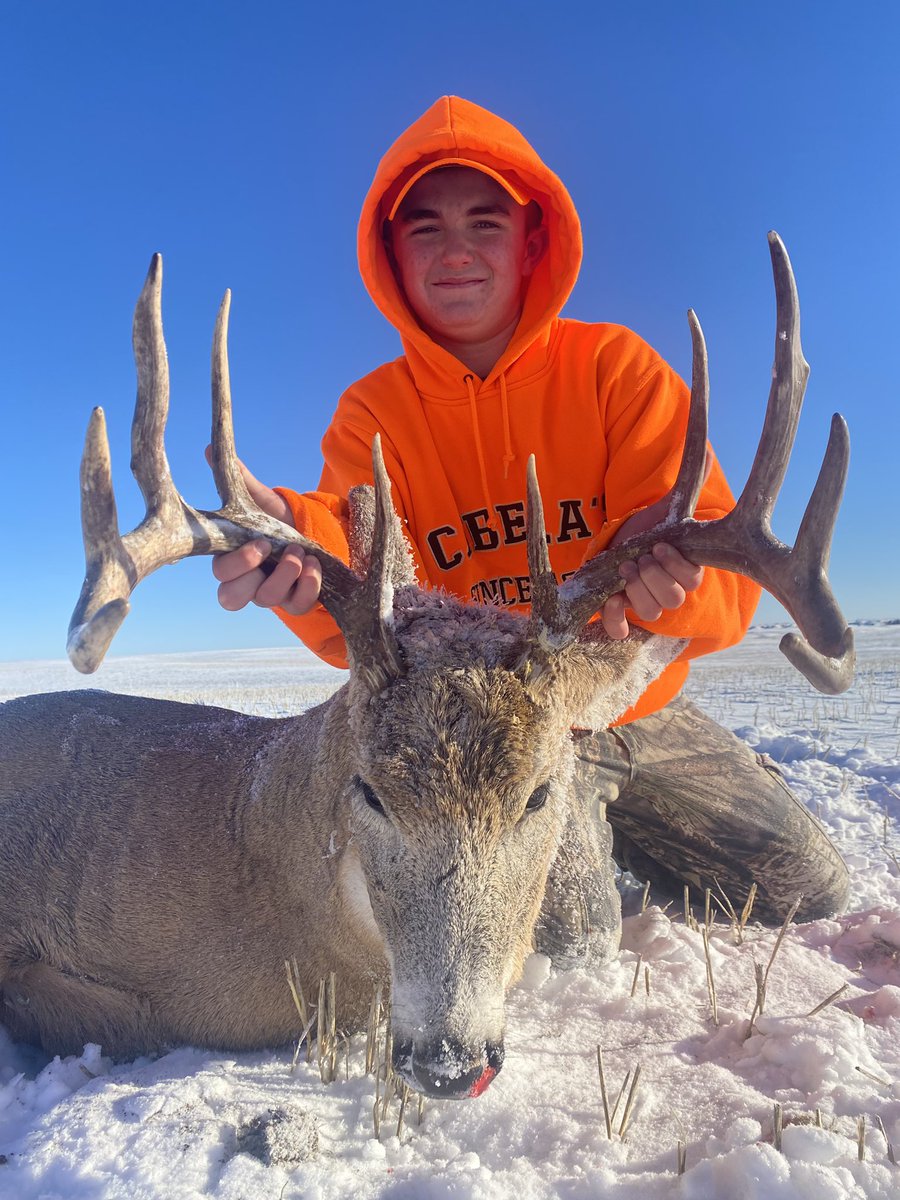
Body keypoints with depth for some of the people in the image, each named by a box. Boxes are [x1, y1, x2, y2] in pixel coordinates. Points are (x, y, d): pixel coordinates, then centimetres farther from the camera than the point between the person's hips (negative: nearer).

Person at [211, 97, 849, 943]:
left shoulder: (612, 366, -10)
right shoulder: (373, 413, -7)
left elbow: (729, 575, -19)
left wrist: (668, 569, -45)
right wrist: (297, 539, -48)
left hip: (641, 712, 2)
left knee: (809, 894, 12)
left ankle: (621, 836, 35)